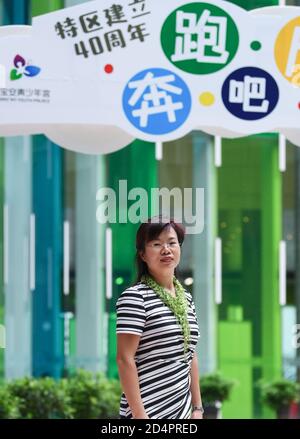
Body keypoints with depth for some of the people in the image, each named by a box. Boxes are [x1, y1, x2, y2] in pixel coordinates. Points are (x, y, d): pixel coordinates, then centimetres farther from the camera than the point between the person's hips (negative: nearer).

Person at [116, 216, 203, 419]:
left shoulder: (187, 299, 13)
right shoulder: (134, 297, -9)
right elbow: (125, 359, -14)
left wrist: (197, 407, 13)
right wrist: (139, 416, -18)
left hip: (182, 411, 7)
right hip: (148, 412, -7)